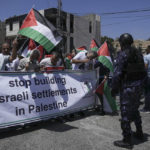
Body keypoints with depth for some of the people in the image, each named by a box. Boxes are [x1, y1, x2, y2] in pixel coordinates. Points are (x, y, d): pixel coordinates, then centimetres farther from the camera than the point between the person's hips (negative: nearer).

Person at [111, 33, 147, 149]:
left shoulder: (123, 55, -15)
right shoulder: (138, 53, 9)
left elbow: (117, 73, -20)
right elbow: (143, 71, 13)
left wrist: (114, 89, -11)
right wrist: (141, 84, 20)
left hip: (127, 87, -8)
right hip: (139, 86, 8)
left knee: (125, 113, 0)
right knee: (135, 110, 24)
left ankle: (127, 141, 8)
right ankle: (139, 133, 37)